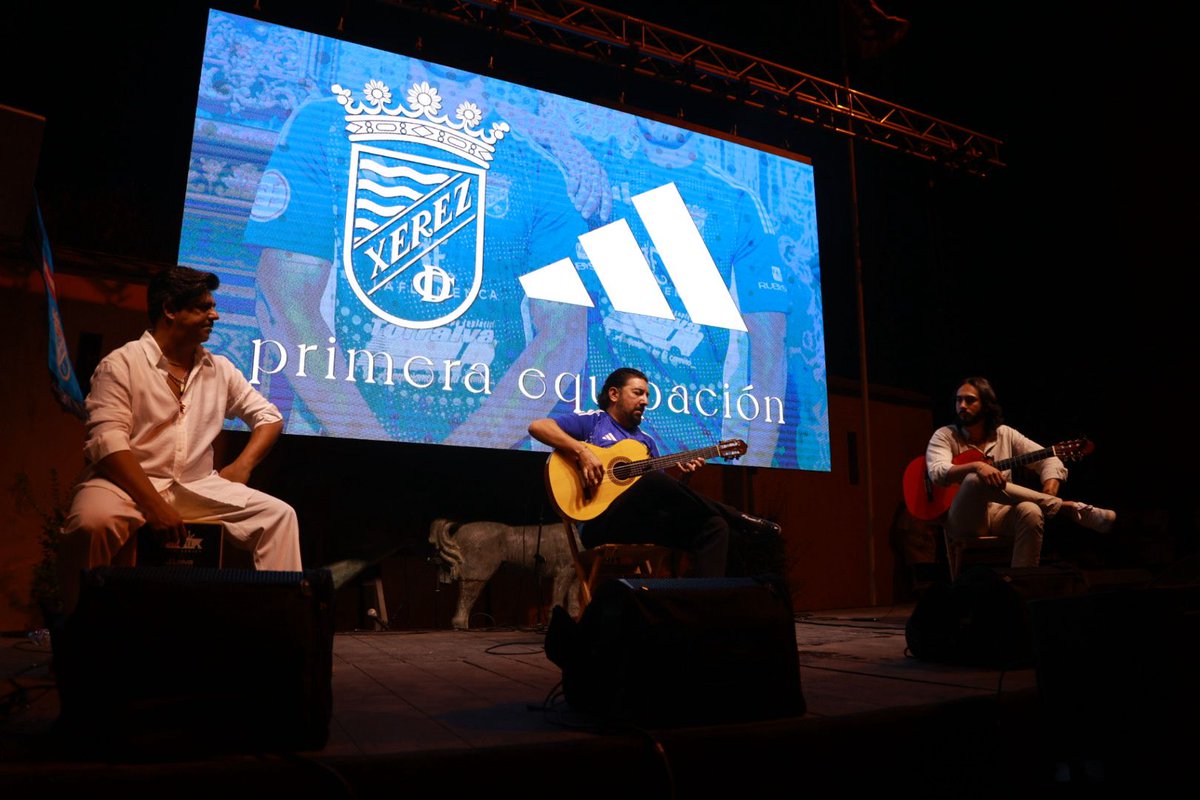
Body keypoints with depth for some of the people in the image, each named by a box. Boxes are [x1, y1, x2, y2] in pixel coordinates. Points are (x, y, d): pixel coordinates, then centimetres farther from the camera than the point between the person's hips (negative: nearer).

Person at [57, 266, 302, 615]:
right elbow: (108, 440, -14)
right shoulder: (121, 364, -4)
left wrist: (243, 465, -2)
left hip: (197, 488, 5)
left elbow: (269, 416, 17)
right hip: (125, 484, -4)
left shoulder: (220, 369, 12)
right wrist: (153, 504, -25)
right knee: (92, 522, -37)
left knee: (278, 514, -14)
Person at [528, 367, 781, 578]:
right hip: (602, 524, -6)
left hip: (643, 523, 7)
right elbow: (537, 426, -7)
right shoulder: (593, 421, 7)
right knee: (653, 481, -32)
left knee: (714, 526, -13)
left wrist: (681, 476, -2)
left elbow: (664, 493, 20)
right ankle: (741, 520, -14)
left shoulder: (646, 441, 24)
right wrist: (582, 451, -20)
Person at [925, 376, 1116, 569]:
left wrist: (1048, 498, -14)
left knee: (1030, 511, -32)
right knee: (976, 480, -34)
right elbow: (938, 473, -19)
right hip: (962, 521, -3)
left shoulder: (1005, 434, 10)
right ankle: (1066, 507, -25)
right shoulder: (945, 436, 0)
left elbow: (1049, 459, 5)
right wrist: (976, 466, -36)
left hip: (999, 515, 3)